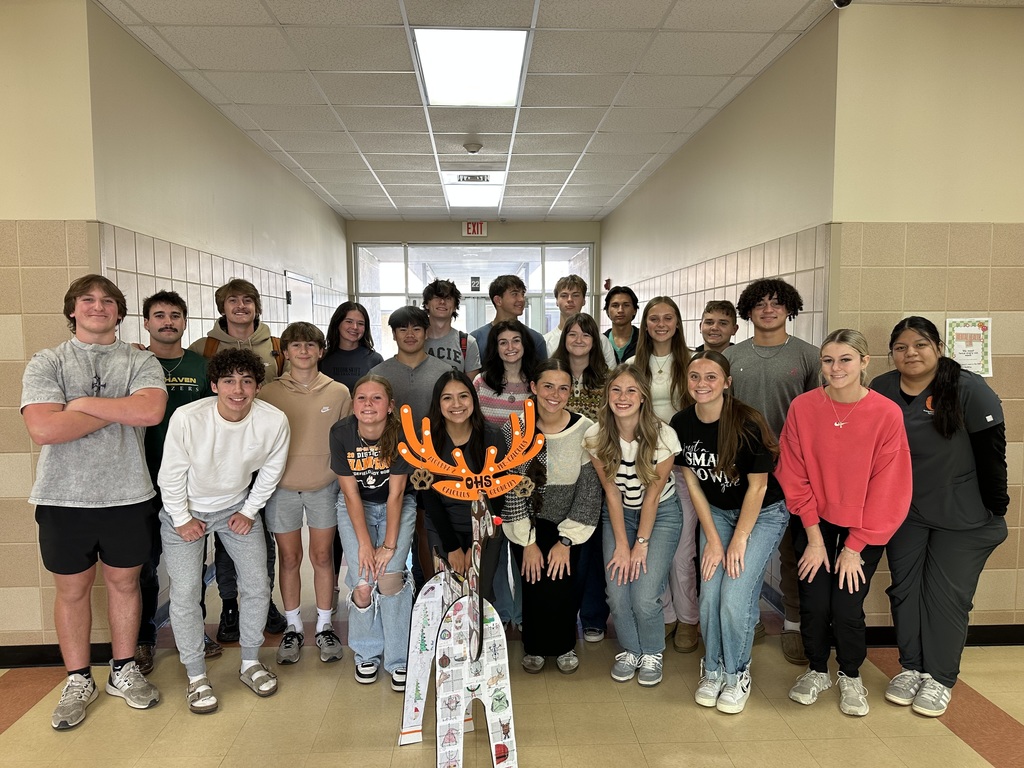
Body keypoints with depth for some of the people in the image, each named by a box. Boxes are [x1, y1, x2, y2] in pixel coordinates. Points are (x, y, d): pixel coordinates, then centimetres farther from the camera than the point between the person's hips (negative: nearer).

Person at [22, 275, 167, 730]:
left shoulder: (140, 362, 2)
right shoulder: (46, 363, 0)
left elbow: (152, 411, -18)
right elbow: (43, 429, -16)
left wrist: (83, 403, -13)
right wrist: (121, 410, -12)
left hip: (126, 494, 1)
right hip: (63, 497, 0)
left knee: (124, 582, 13)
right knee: (71, 589, 12)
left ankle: (124, 671, 31)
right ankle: (78, 681, 30)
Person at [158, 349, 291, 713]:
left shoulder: (274, 421, -25)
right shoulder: (187, 418, -30)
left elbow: (270, 471, -6)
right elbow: (172, 475, -15)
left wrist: (249, 511, -2)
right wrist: (182, 520, -8)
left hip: (237, 506, 2)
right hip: (185, 510, -2)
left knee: (258, 585, 2)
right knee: (185, 592, -6)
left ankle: (250, 663, 23)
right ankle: (196, 676, 14)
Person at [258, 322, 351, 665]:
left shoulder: (338, 393, -1)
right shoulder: (269, 392, -2)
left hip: (324, 486, 0)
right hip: (282, 487, 0)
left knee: (322, 556, 9)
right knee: (289, 558, 11)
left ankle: (324, 627, 24)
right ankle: (293, 628, 27)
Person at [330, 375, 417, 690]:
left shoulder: (401, 434, -23)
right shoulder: (341, 433, -19)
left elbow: (396, 494, -18)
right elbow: (351, 493, -15)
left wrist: (389, 544, -20)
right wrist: (364, 543, -17)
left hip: (397, 506, -1)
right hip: (355, 507, 1)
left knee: (390, 576, -19)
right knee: (363, 585, -12)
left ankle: (398, 659, 2)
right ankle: (367, 654, 15)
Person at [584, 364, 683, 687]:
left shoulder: (663, 435, -22)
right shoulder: (595, 437, -16)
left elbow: (652, 494, -15)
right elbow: (611, 492, -11)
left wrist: (641, 543, -13)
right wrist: (621, 545, -12)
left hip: (660, 513, -2)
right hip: (618, 515, 2)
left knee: (645, 597, -14)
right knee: (617, 594, -10)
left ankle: (652, 653, 17)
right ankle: (630, 650, 21)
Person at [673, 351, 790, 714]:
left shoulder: (747, 423, -24)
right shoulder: (681, 423, -10)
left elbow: (757, 485, -16)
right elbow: (693, 483, -3)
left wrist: (739, 540, -12)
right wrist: (712, 540, -5)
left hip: (763, 514, -4)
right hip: (716, 512, 4)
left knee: (735, 596, -13)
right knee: (709, 595, -6)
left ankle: (737, 674, 12)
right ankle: (713, 670, 18)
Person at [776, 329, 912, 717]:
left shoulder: (887, 414, -14)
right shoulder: (803, 407, -10)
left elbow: (886, 486, -9)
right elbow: (795, 477, -6)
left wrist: (854, 546, -9)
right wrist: (814, 537, -8)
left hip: (864, 526, -1)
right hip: (814, 519, 1)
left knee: (847, 607, -6)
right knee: (813, 602, -5)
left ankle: (850, 676, 25)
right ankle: (817, 670, 25)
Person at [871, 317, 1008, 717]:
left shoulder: (969, 390, -13)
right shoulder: (881, 391, -3)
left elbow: (991, 454, -10)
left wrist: (995, 510, -8)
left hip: (963, 518, -3)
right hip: (904, 512, 4)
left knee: (947, 595, 3)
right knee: (905, 589, 10)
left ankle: (940, 678, 19)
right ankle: (911, 667, 26)